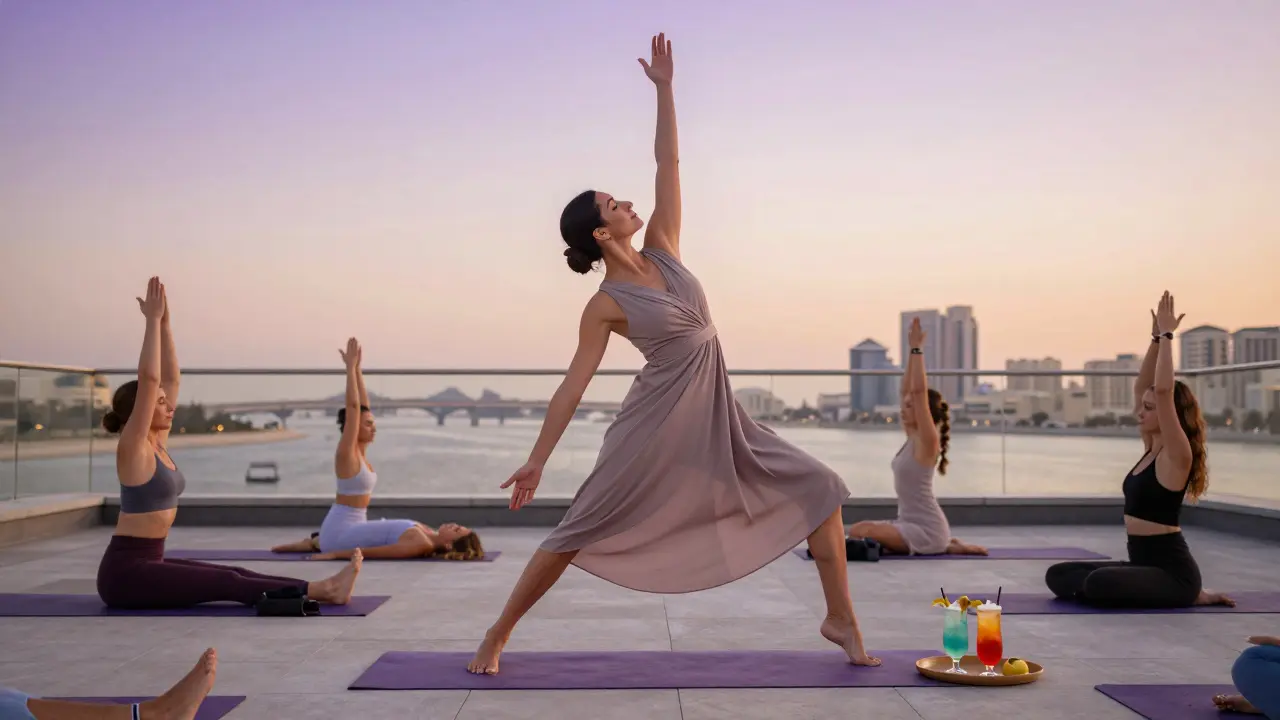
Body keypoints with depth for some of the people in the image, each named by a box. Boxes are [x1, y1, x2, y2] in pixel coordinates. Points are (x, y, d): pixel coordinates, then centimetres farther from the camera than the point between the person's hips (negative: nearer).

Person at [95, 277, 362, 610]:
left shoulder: (156, 443, 9)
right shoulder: (133, 448, -15)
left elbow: (170, 379, 11)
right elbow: (148, 379, -26)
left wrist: (164, 322, 6)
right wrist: (152, 320, -21)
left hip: (147, 564, 9)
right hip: (125, 572, -9)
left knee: (234, 576, -2)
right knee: (227, 584, -13)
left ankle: (322, 587, -8)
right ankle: (322, 590, -17)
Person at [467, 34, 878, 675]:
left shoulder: (662, 249, 6)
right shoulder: (605, 306, -9)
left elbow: (668, 162, 5)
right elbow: (574, 384, -8)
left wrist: (663, 88, 1)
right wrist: (537, 459, -10)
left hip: (717, 419, 6)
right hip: (655, 426, -6)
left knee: (819, 491, 3)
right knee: (577, 532, 0)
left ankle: (840, 619, 11)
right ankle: (497, 635, 17)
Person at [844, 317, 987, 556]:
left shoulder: (927, 440, -14)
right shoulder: (913, 436, 8)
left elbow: (919, 391, -23)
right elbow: (907, 389, 10)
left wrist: (917, 349, -20)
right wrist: (912, 351, 5)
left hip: (927, 529, -9)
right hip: (912, 523, 9)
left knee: (860, 532, -20)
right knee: (857, 530, 14)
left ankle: (944, 547, -5)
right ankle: (943, 545, 11)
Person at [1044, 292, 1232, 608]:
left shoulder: (1176, 456, -14)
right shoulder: (1152, 448, 9)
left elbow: (1163, 390, -27)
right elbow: (1141, 387, 11)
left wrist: (1168, 335, -20)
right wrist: (1157, 337, 4)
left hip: (1173, 570, -8)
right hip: (1144, 562, 9)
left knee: (1098, 583, -33)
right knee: (1057, 575, 3)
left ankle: (1191, 595, -5)